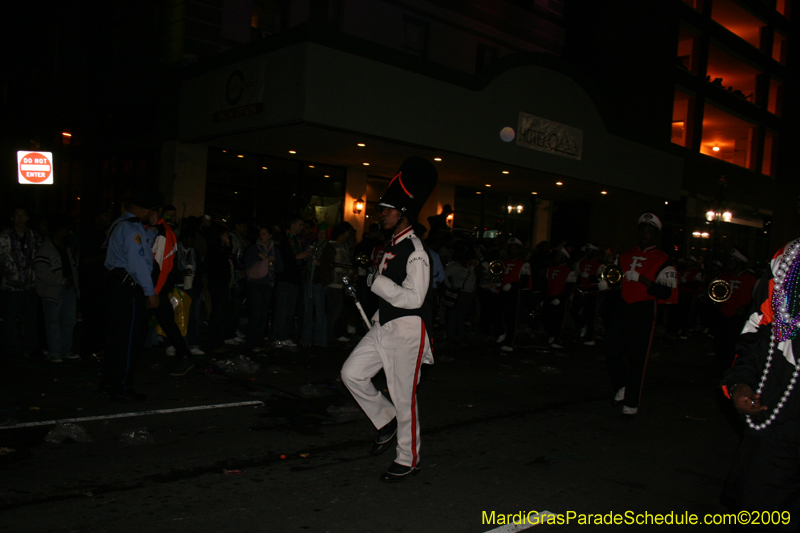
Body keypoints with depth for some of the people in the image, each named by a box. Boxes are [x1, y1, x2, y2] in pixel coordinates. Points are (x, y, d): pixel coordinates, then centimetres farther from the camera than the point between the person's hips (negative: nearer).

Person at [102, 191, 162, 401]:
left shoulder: (119, 224, 18)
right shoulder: (131, 228, -15)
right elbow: (138, 262, -21)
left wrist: (154, 229, 18)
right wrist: (150, 292, -20)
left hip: (116, 285, 11)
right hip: (128, 289, -11)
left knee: (117, 336, 17)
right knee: (130, 338, -5)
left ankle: (109, 382, 26)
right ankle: (122, 388, 0)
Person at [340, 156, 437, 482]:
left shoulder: (416, 252, -17)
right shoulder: (392, 247, 12)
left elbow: (413, 298, -24)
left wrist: (377, 281, -20)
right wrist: (379, 317, 16)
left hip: (407, 332, -9)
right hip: (384, 327, 9)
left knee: (403, 397, 1)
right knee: (352, 373, 5)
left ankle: (408, 460, 18)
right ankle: (386, 420, 25)